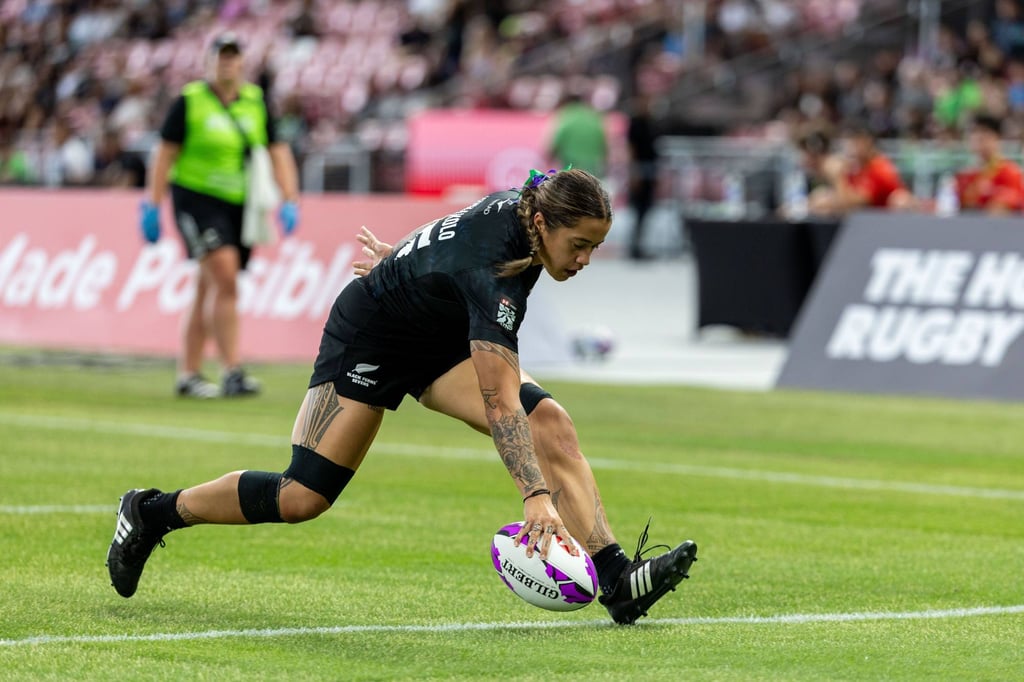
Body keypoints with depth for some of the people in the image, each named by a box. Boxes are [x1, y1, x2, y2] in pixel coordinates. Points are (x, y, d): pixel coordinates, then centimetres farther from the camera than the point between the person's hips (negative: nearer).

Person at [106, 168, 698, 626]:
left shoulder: (521, 207, -15)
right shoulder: (491, 268, -39)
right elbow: (499, 402, -46)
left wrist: (407, 261, 23)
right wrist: (538, 497, -53)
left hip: (443, 338, 8)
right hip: (370, 338, -8)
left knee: (554, 426, -15)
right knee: (301, 499, -9)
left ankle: (617, 580, -21)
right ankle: (152, 512, 12)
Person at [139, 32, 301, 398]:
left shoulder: (257, 101, 8)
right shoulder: (190, 101, -4)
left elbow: (278, 152, 9)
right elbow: (165, 154, -2)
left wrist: (289, 201, -2)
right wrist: (152, 206, -6)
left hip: (239, 205, 5)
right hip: (197, 200, -5)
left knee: (207, 292, 9)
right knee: (225, 281, -20)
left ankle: (188, 373, 17)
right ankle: (232, 372, -22)